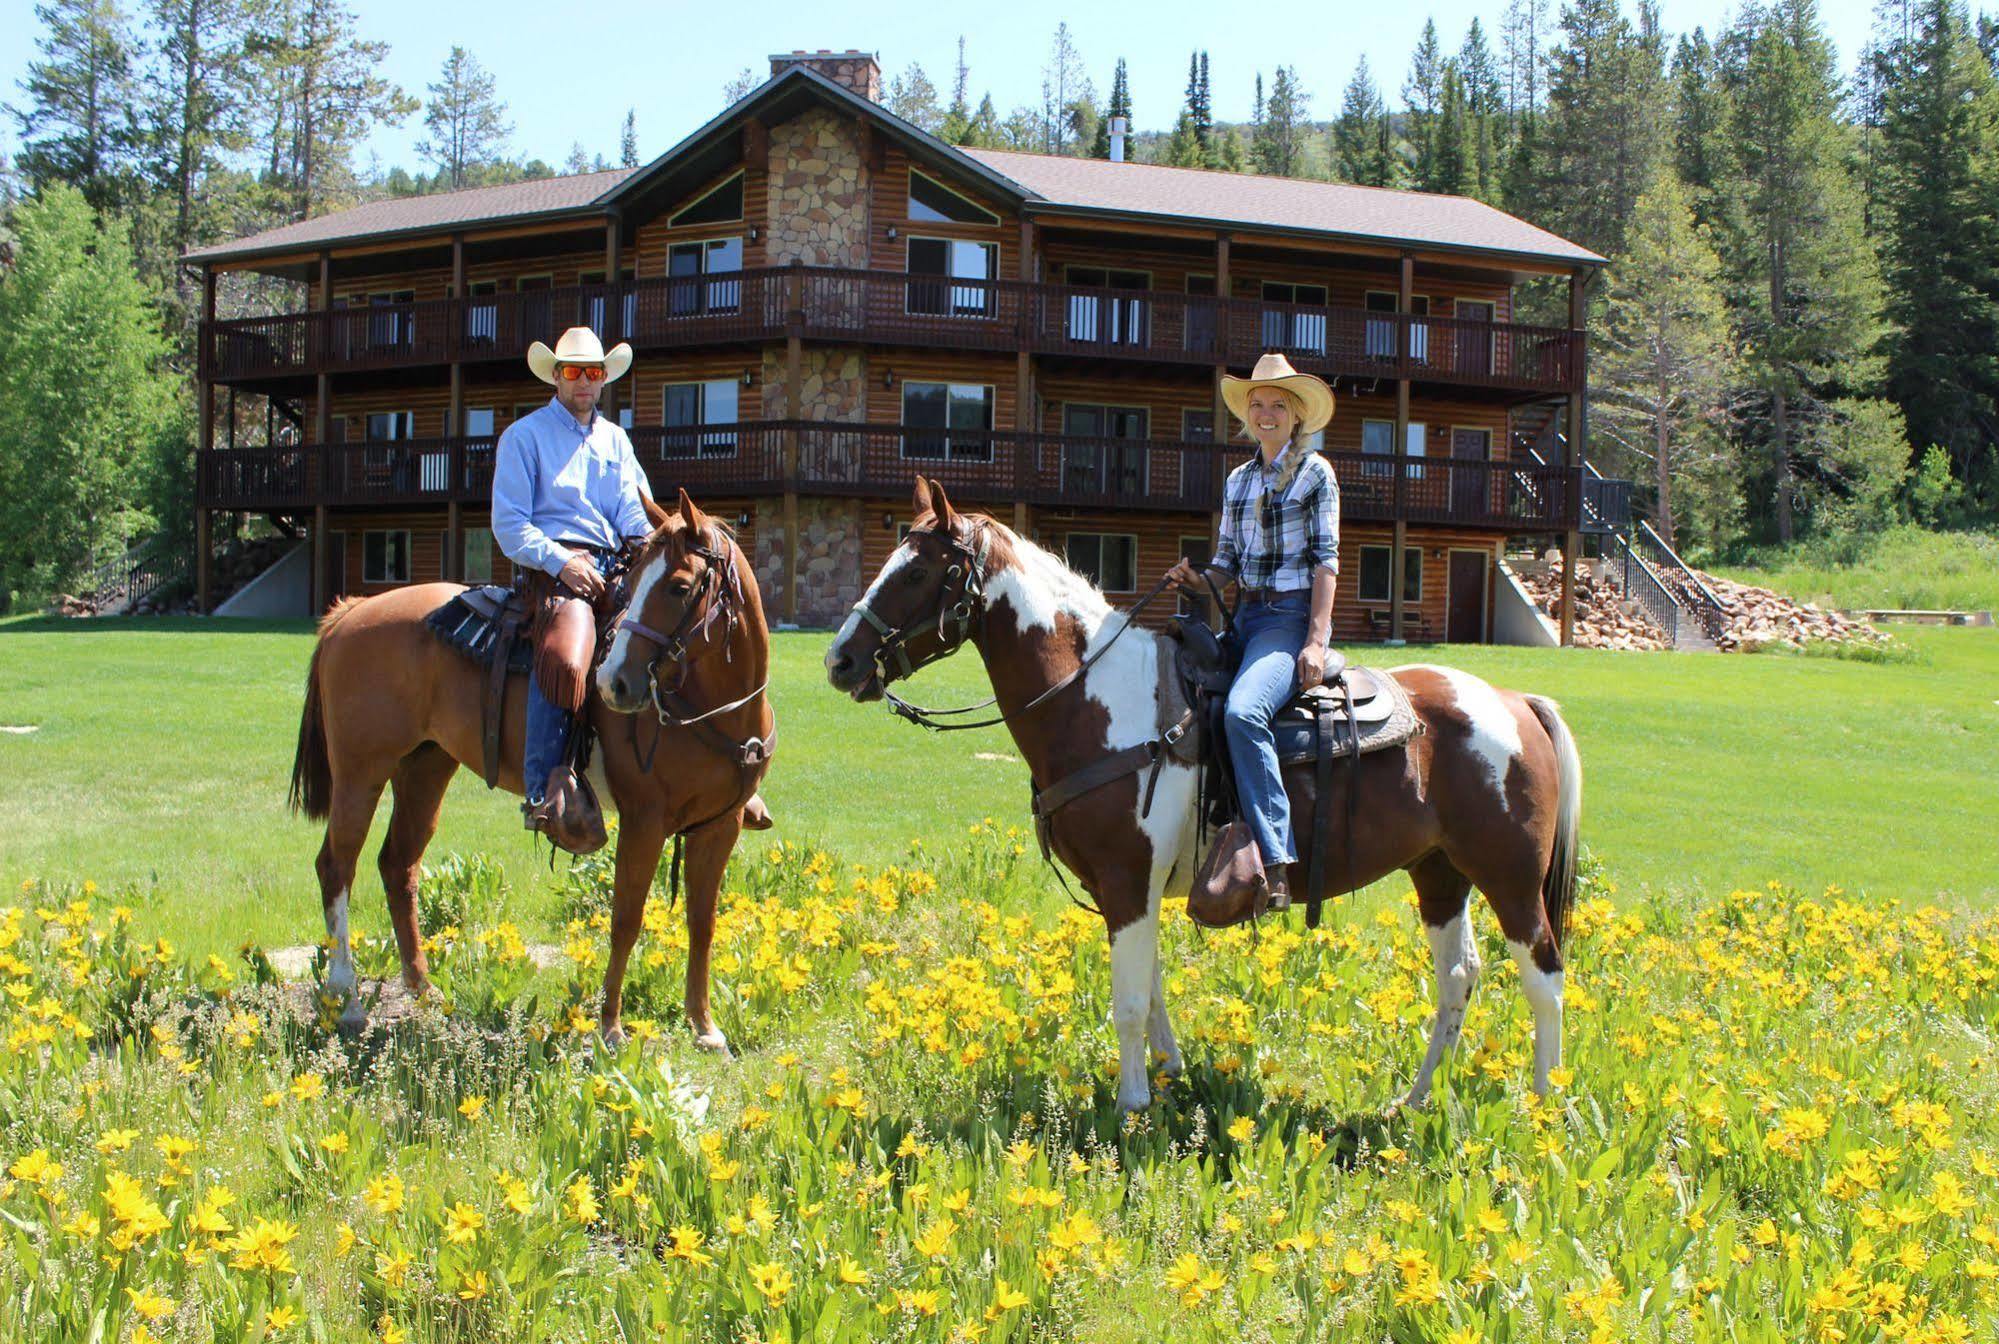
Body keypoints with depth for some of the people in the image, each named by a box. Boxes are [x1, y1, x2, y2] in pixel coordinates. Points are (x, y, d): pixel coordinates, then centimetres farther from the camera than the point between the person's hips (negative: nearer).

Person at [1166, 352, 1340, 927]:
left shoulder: (1316, 472, 0)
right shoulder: (1238, 480, 17)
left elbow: (1325, 558, -6)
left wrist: (1316, 641, -16)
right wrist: (1196, 576, -3)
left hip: (1294, 616, -8)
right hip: (1246, 616, 8)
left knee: (1242, 710, -34)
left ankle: (1273, 866, -38)